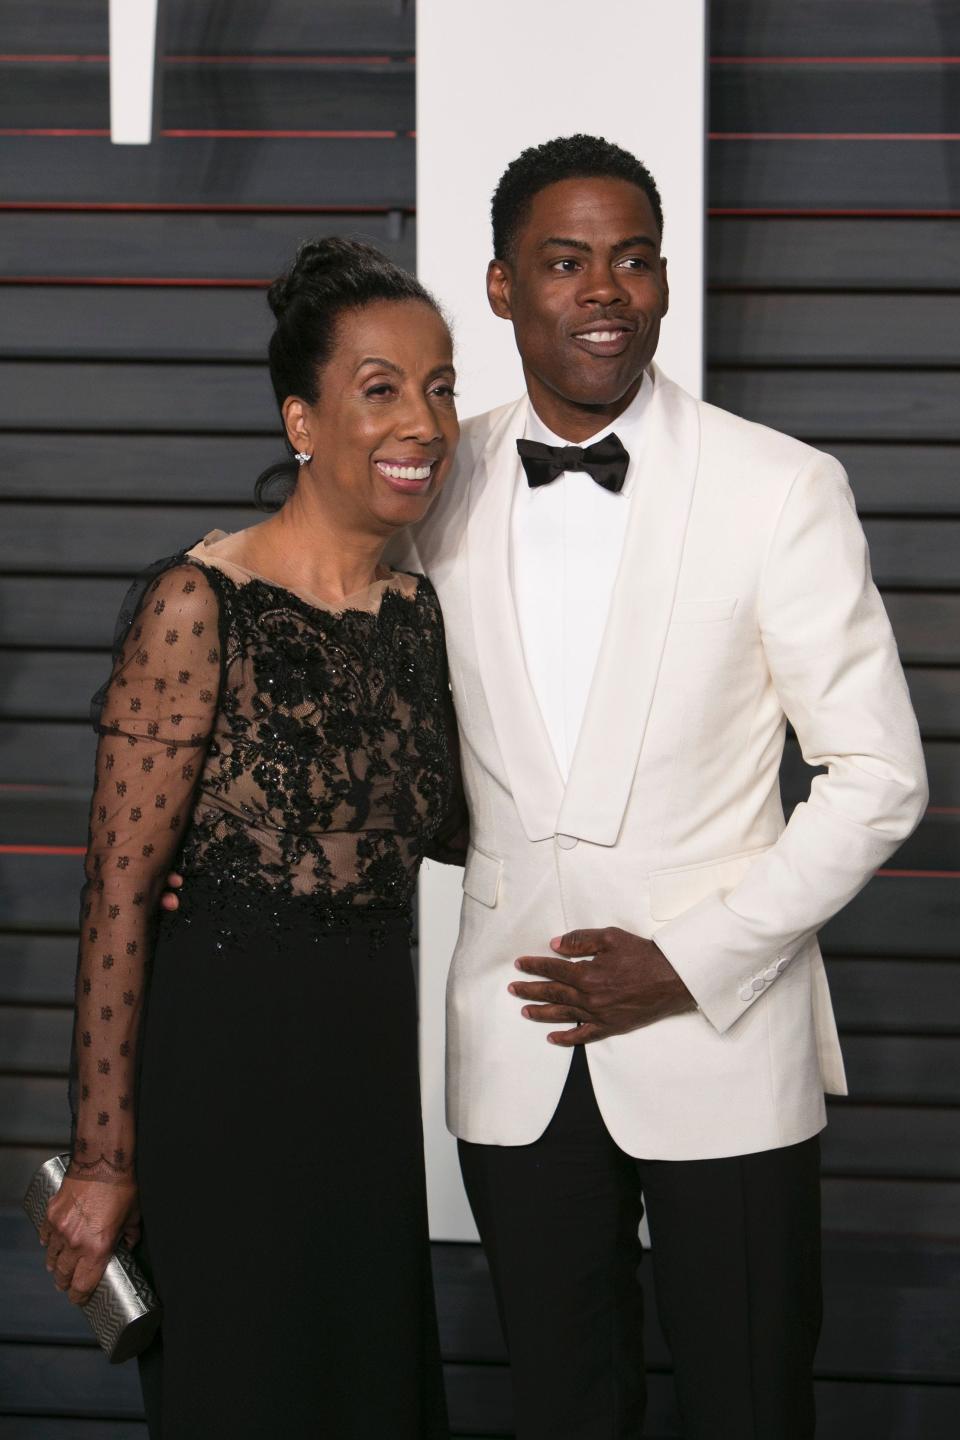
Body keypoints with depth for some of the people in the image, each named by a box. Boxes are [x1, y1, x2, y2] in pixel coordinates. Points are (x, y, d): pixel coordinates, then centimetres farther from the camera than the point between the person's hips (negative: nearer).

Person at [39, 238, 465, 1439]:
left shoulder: (417, 613, 5)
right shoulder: (200, 605, -15)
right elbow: (119, 890, -16)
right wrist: (103, 1159, -15)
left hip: (369, 1066, 7)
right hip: (221, 1058, -6)